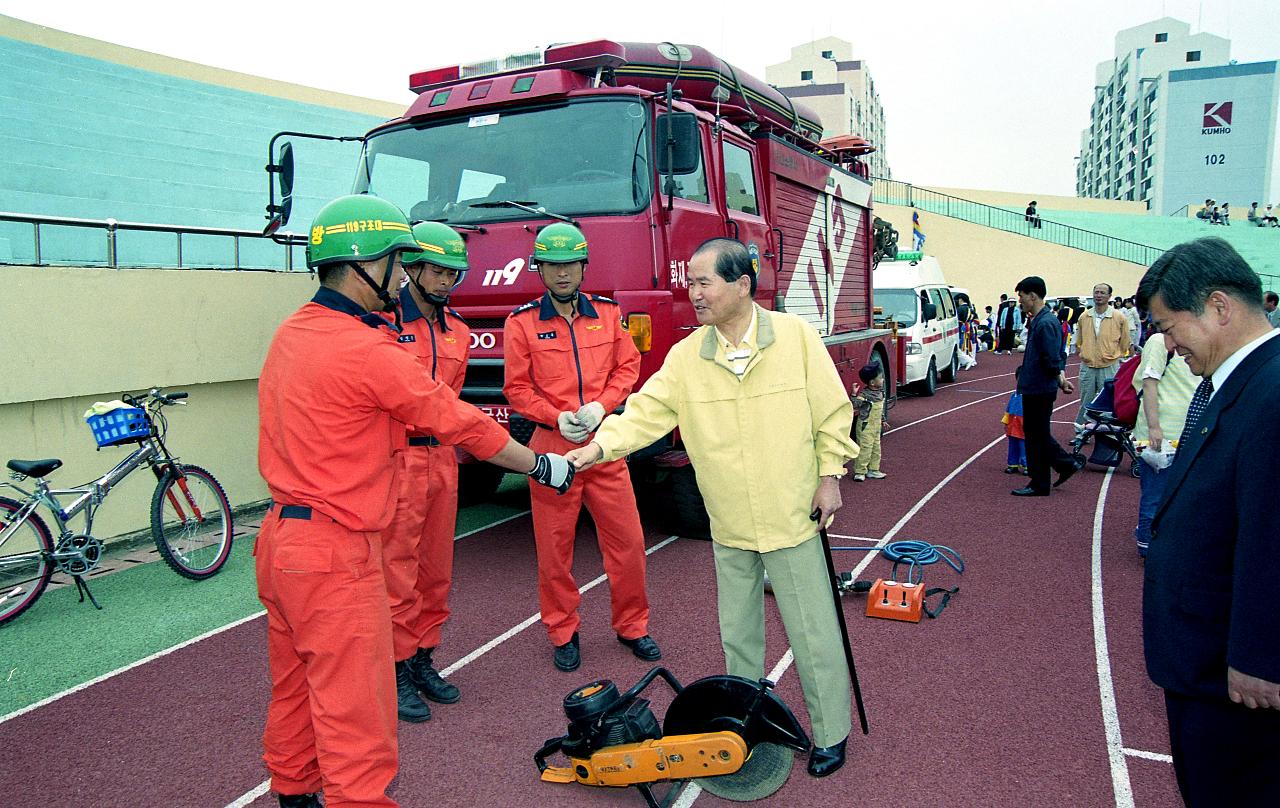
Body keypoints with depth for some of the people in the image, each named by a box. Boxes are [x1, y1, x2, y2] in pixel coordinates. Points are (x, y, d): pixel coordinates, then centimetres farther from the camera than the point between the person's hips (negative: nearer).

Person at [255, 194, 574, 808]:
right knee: (355, 718, -1)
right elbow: (459, 422, -13)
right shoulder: (366, 350, -20)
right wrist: (542, 466, -2)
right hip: (335, 554, -10)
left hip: (282, 536, 10)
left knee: (296, 692, 24)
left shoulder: (291, 332, 7)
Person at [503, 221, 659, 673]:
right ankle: (563, 633, 24)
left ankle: (631, 626, 24)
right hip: (552, 446, -2)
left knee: (627, 539, 6)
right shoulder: (522, 323, 1)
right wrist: (557, 417, -14)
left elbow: (627, 367, 8)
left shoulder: (608, 313, 9)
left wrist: (599, 406, -9)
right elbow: (517, 388, 0)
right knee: (554, 547, 6)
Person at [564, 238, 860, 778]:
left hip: (793, 515, -3)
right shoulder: (686, 355, -2)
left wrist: (829, 475, -5)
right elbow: (647, 410, -7)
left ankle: (831, 733, 24)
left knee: (812, 632, 6)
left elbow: (832, 411, -4)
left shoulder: (795, 336, -8)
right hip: (729, 524, 3)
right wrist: (598, 446, -21)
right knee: (737, 632, 16)